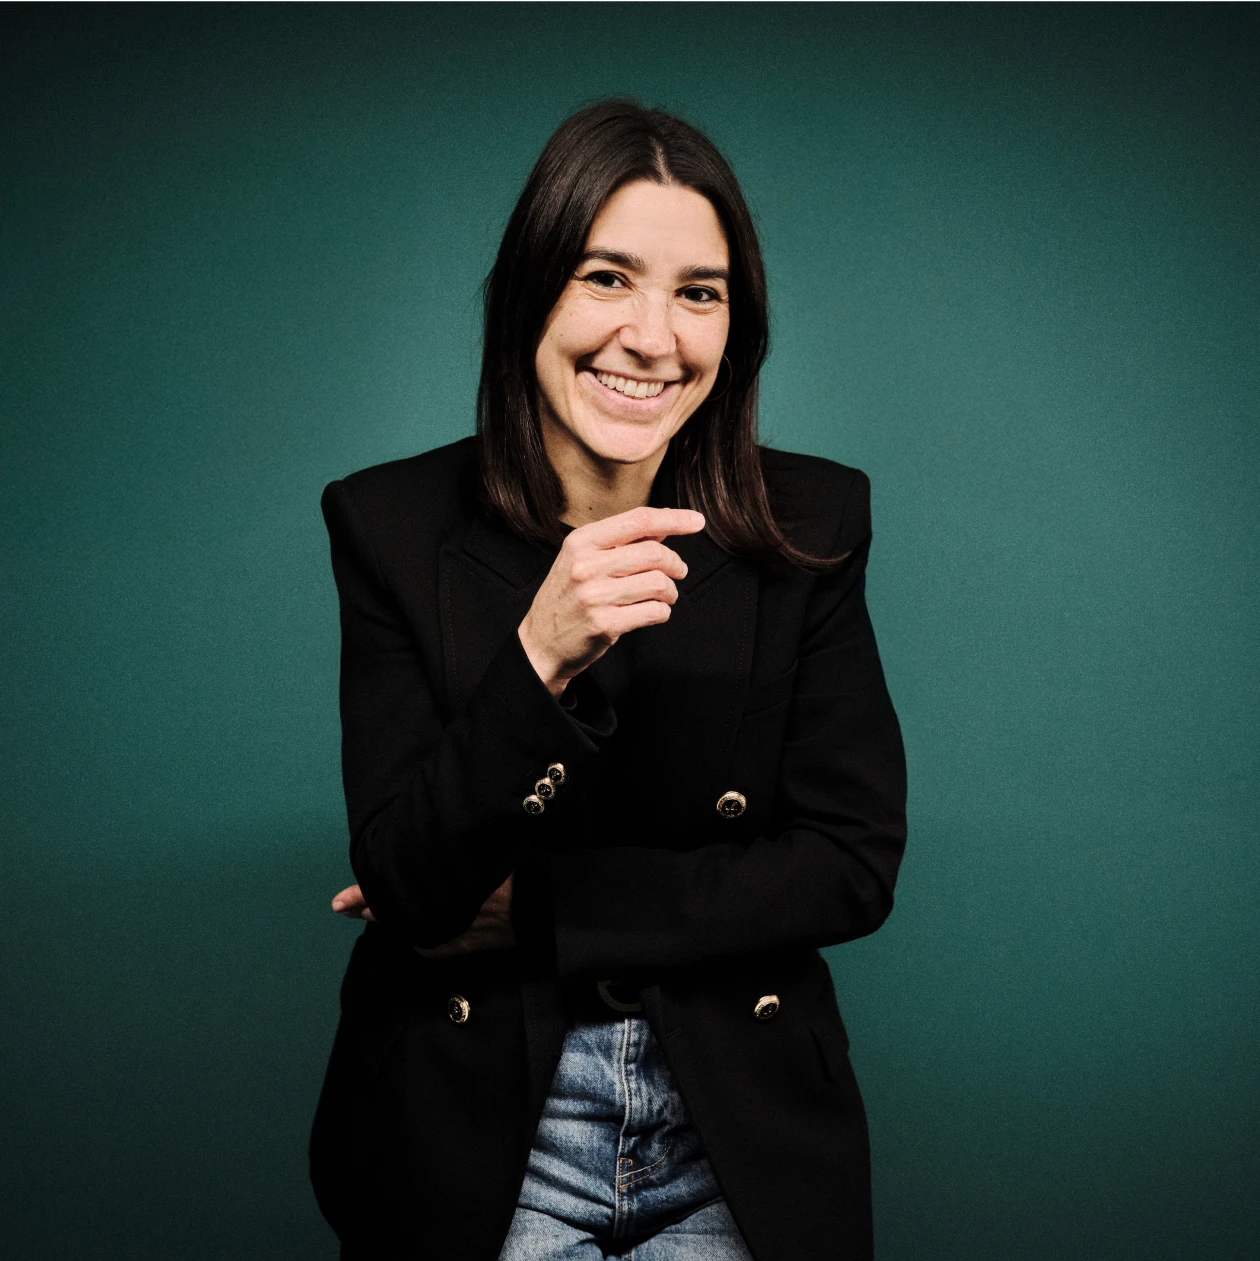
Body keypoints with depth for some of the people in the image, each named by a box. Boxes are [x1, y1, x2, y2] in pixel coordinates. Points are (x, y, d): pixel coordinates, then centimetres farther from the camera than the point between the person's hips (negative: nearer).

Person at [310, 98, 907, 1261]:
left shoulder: (812, 526, -5)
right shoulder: (391, 525, -7)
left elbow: (855, 866, -8)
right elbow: (407, 890, -13)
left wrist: (533, 912, -13)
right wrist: (538, 658, -30)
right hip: (475, 1136, 0)